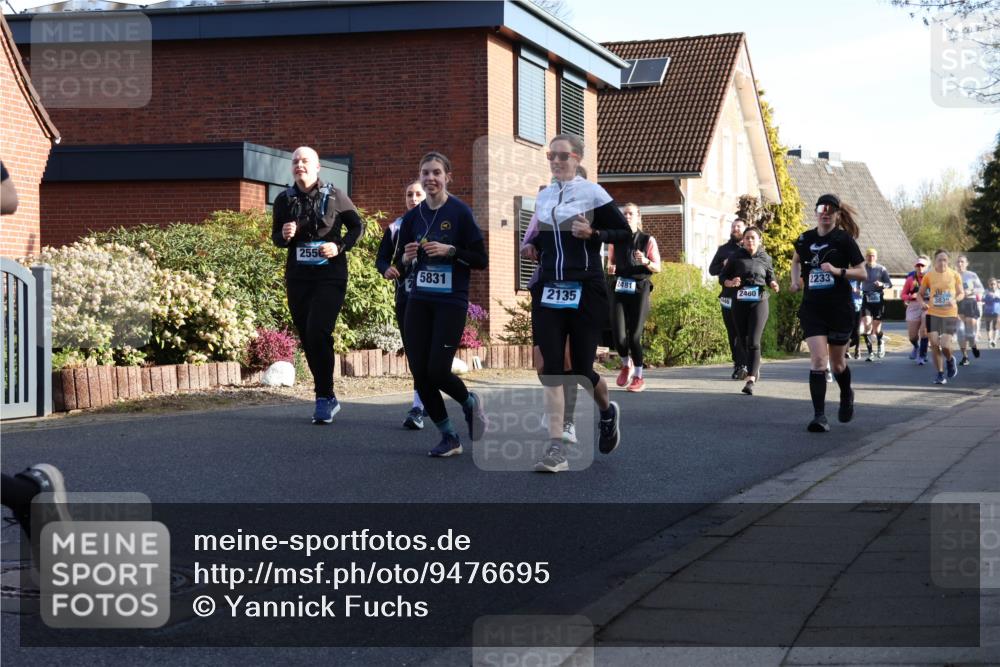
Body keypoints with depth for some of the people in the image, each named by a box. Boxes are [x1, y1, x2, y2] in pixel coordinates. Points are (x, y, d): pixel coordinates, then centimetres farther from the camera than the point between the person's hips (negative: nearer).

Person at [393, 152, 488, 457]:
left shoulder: (460, 212, -5)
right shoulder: (412, 217, 8)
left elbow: (481, 260, -5)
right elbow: (401, 267, 15)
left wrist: (450, 250, -18)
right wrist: (406, 258, -7)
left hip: (451, 303, -5)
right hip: (419, 302, 5)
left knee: (437, 370, -11)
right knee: (419, 373, 0)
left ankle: (470, 402, 22)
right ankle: (448, 437, 15)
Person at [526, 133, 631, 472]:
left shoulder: (592, 193, -4)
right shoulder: (542, 196, 12)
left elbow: (625, 233, -2)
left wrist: (593, 233, -18)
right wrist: (533, 245, 7)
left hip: (585, 291, -4)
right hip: (548, 291, 4)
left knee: (581, 368, 1)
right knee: (551, 367, -6)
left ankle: (608, 411, 35)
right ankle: (556, 448, -8)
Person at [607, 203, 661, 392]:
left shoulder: (647, 240, 1)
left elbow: (658, 268, 3)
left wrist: (646, 262, -17)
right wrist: (610, 268, -2)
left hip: (639, 290, -2)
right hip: (619, 289, 2)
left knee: (634, 335, -7)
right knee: (618, 335, -9)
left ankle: (638, 377, 9)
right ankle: (626, 365, 21)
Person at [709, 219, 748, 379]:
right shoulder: (723, 249, 19)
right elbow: (712, 269, 16)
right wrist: (723, 265, -3)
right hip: (728, 296, 4)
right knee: (732, 333, 5)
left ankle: (743, 365, -14)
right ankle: (737, 364, 12)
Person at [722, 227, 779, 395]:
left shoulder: (765, 258, 4)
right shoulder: (736, 257, 3)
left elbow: (770, 277, 17)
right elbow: (723, 277, 7)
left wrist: (773, 284, -5)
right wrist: (730, 283, -14)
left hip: (759, 302, -2)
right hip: (739, 303, 2)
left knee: (753, 342, -14)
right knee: (743, 341, 13)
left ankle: (750, 380, -20)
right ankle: (755, 366, 41)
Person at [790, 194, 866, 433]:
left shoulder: (844, 240, -5)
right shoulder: (805, 239, 5)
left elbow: (862, 272, -5)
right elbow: (796, 259, 27)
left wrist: (837, 271, -20)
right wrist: (795, 279, 9)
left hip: (840, 308, -2)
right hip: (812, 308, 2)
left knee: (837, 362, 10)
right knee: (818, 359, -13)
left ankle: (847, 396, 43)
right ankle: (819, 416, -12)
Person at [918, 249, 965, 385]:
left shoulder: (954, 275, 1)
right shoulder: (928, 276, 0)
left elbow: (961, 293, 8)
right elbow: (920, 293, 9)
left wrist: (955, 300, -13)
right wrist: (922, 303, -12)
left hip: (950, 314, -1)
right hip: (933, 314, 1)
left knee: (945, 345, -10)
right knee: (934, 344, -3)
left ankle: (950, 360, 26)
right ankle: (940, 374, 13)